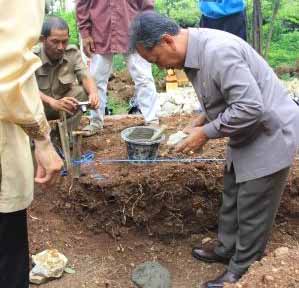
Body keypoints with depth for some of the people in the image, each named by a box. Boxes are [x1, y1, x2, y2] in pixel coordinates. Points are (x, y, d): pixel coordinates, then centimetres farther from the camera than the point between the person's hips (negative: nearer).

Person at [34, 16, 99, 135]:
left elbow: (85, 76, -18)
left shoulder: (73, 52, -11)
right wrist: (53, 102, -53)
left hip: (64, 103, 3)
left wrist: (93, 93, -42)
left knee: (82, 91, -25)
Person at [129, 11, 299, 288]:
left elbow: (250, 107, -32)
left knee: (252, 211, 4)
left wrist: (206, 133, -22)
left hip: (270, 133, -9)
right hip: (247, 134, 10)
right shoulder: (196, 50, 1)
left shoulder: (217, 51, -30)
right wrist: (200, 122, 1)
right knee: (232, 199, 21)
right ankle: (228, 249, 40)